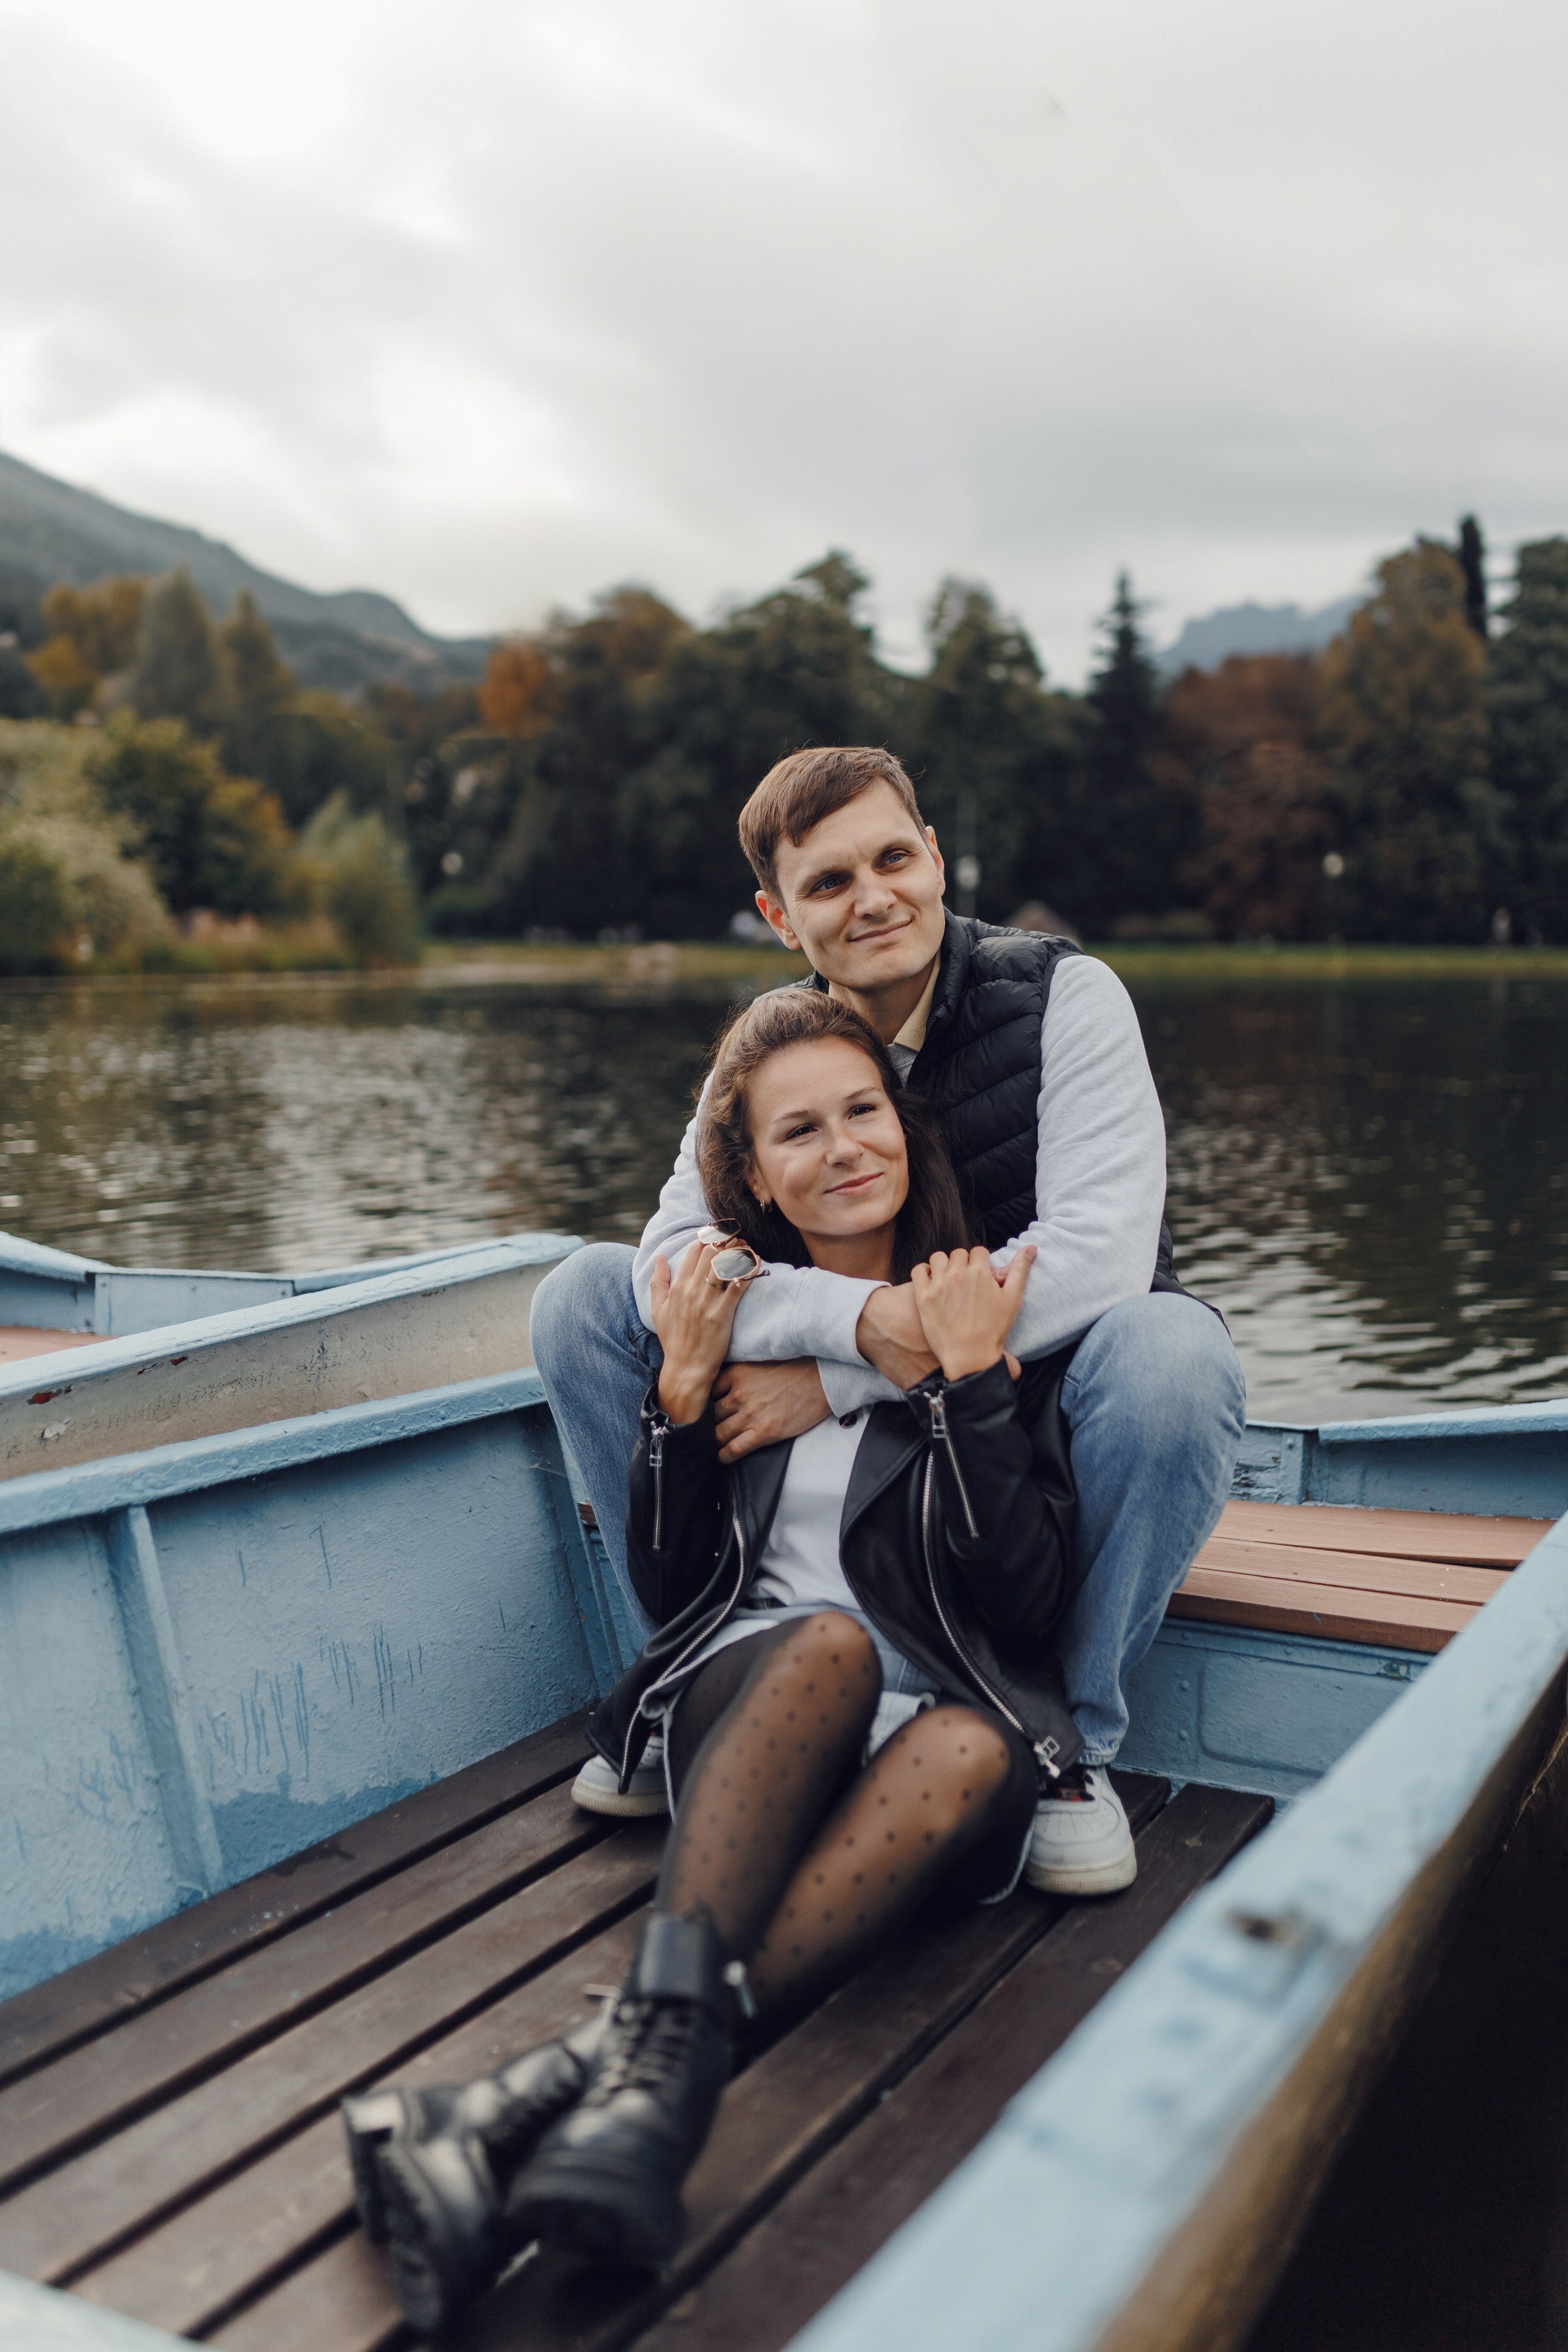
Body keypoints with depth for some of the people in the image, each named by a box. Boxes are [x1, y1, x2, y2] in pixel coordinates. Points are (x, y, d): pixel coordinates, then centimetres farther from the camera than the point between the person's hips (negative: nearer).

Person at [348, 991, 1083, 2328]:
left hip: (940, 1715, 0)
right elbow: (665, 1587, 10)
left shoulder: (987, 1316, 5)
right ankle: (663, 2047, -52)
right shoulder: (735, 1303, 10)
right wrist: (683, 1390, -3)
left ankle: (608, 2069, -50)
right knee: (831, 1641, -34)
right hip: (749, 1703, 1)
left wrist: (972, 1378, -12)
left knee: (977, 1751, -36)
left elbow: (1034, 1600, -4)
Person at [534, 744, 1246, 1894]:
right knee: (586, 1293, -7)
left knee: (1171, 1349, -37)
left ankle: (1071, 1734, -13)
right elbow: (675, 1259, -15)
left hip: (1045, 1421, -3)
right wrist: (860, 1317, -35)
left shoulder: (1063, 996, -14)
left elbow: (1099, 1253, -26)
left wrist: (831, 1380, -26)